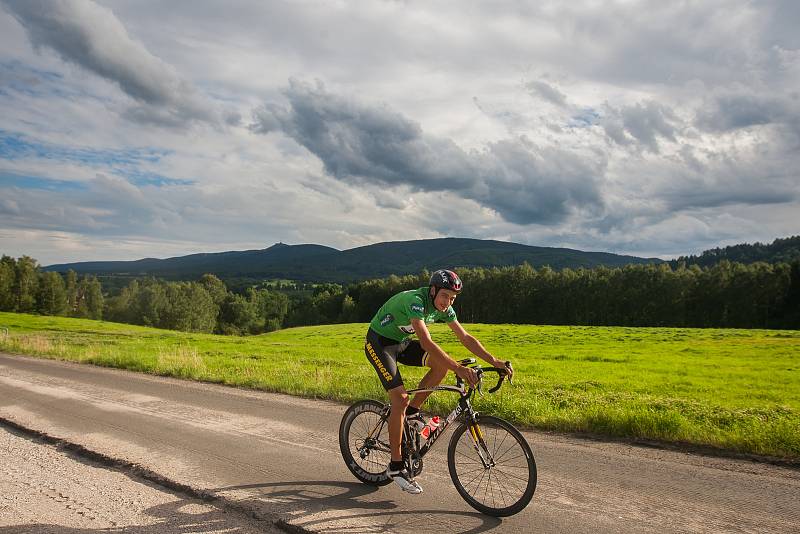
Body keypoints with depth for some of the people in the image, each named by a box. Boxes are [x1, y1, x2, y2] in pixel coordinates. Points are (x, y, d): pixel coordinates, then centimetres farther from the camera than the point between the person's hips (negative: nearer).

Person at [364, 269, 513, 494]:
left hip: (401, 342, 8)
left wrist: (494, 361, -14)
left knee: (442, 363, -11)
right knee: (400, 399, -18)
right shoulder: (415, 301, -32)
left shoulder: (443, 308, -7)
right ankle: (396, 466, -6)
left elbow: (465, 337, -5)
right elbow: (426, 342, -44)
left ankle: (412, 411, 6)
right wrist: (459, 369, -51)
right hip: (379, 343, -8)